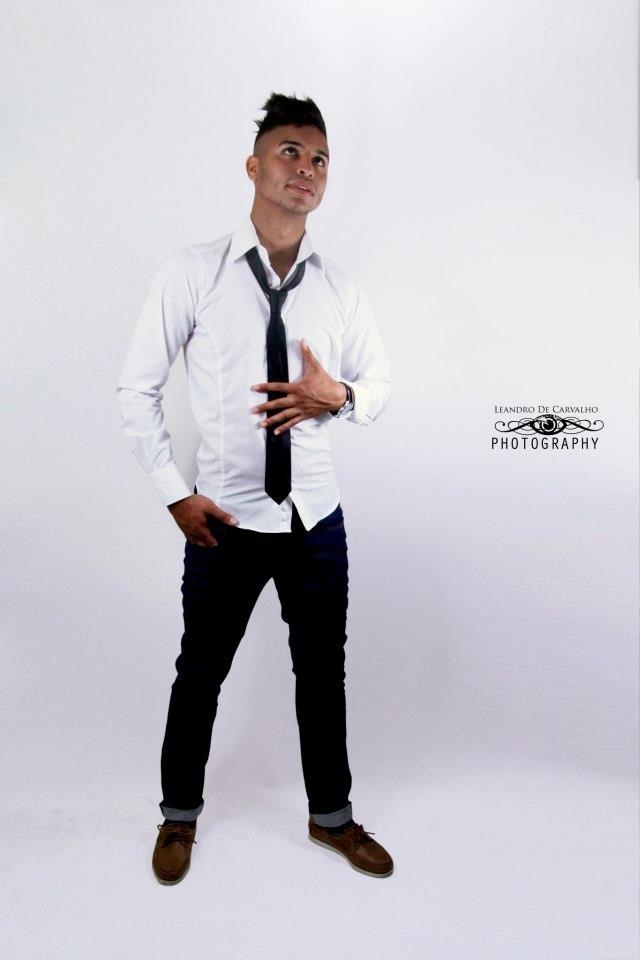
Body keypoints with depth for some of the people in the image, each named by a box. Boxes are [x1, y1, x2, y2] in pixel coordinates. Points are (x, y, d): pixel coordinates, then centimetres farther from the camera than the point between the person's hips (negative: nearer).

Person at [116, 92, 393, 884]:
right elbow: (135, 387, -4)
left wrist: (338, 395, -14)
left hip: (316, 519, 3)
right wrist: (174, 494, -8)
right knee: (200, 674, 15)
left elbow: (381, 383, 10)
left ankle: (331, 816, 41)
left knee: (323, 673, 17)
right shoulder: (192, 272, -8)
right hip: (224, 521, -3)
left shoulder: (338, 287, 2)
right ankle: (179, 814, 42)